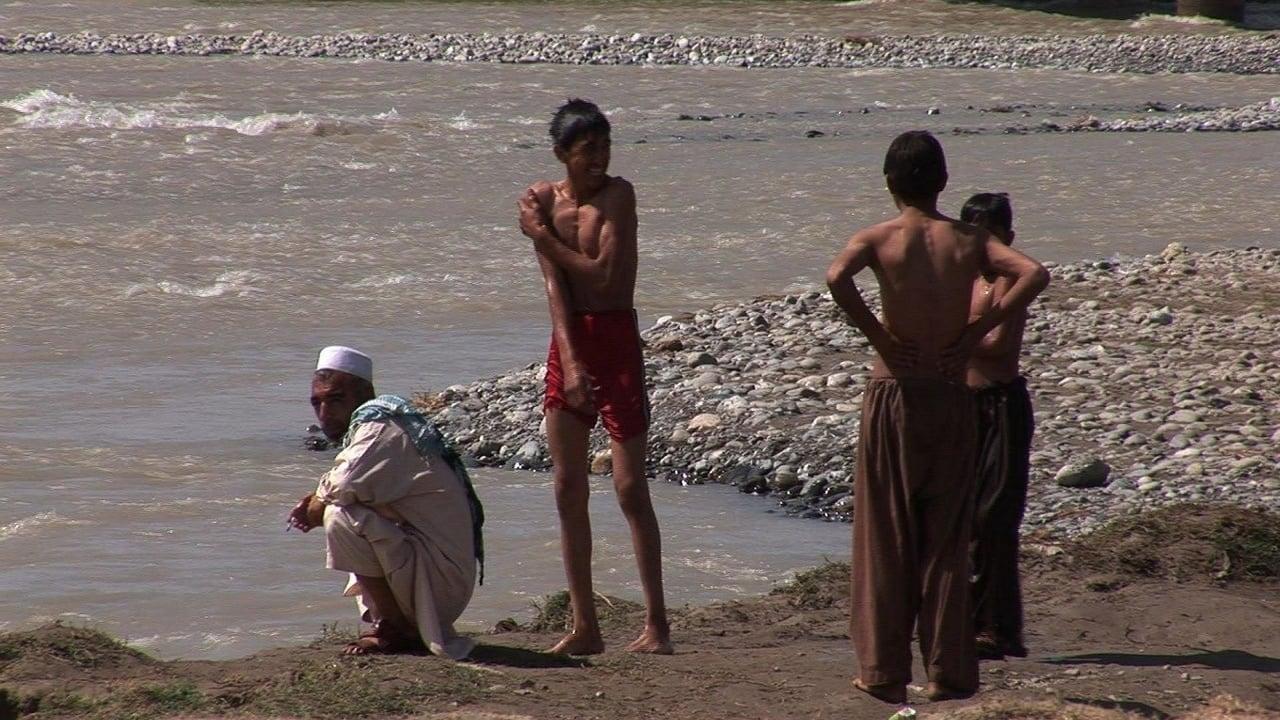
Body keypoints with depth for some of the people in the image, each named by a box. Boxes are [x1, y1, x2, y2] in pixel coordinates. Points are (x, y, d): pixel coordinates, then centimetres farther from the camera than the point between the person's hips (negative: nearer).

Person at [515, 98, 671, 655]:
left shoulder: (617, 194, -9)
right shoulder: (541, 200, 3)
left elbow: (602, 274, -18)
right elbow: (555, 286, -4)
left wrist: (544, 238, -7)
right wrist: (570, 363, -14)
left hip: (617, 341, -5)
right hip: (568, 341, 5)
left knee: (630, 487, -7)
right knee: (568, 490, 6)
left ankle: (656, 624, -3)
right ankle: (584, 626, 13)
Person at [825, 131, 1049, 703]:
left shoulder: (878, 238, -3)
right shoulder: (969, 240, 3)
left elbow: (837, 277, -24)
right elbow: (1034, 274, -11)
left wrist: (876, 336, -12)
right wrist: (975, 332, -7)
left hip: (894, 394, -2)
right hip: (952, 395, 2)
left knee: (886, 536, 6)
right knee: (946, 538, 8)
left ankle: (885, 671, 7)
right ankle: (947, 671, 8)